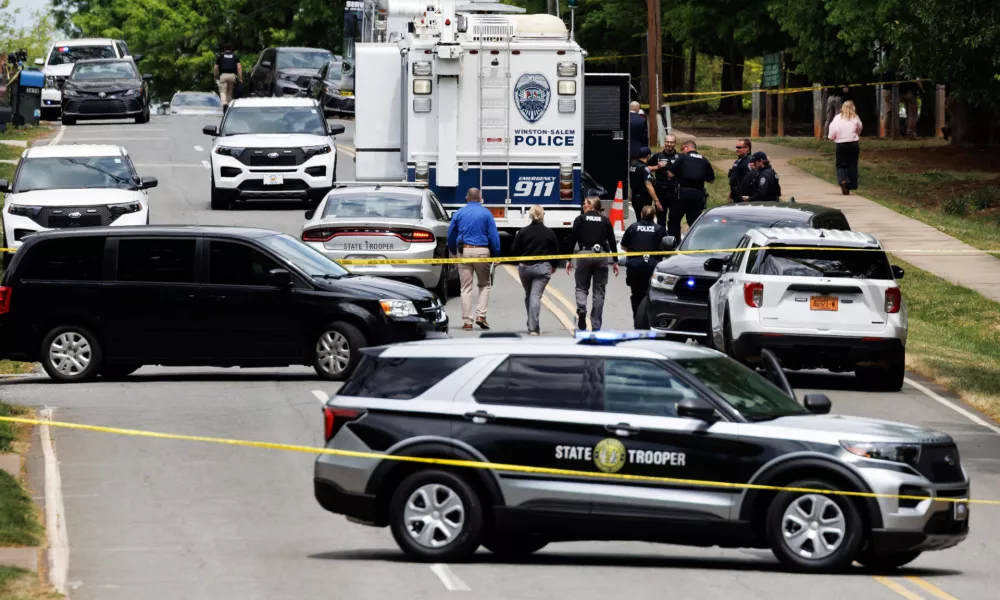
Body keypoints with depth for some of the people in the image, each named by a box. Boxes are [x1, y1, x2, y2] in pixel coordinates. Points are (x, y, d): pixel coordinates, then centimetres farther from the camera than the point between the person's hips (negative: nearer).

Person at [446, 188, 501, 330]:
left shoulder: (459, 213, 4)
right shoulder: (486, 213, -2)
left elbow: (451, 234, 9)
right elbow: (493, 235, -4)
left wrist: (453, 252, 21)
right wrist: (496, 254, 2)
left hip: (463, 251, 1)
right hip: (482, 251, -1)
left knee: (466, 287, 5)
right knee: (485, 284, 15)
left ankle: (467, 321, 3)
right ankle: (481, 314, -1)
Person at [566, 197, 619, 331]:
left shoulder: (580, 219, 3)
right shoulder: (605, 221, 9)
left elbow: (572, 240, 0)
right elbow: (612, 242, 8)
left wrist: (569, 260, 5)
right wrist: (615, 262, 14)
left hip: (584, 254, -2)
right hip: (601, 256, 2)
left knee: (581, 287, 9)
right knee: (599, 291, 7)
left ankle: (581, 309, -23)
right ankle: (596, 326, 5)